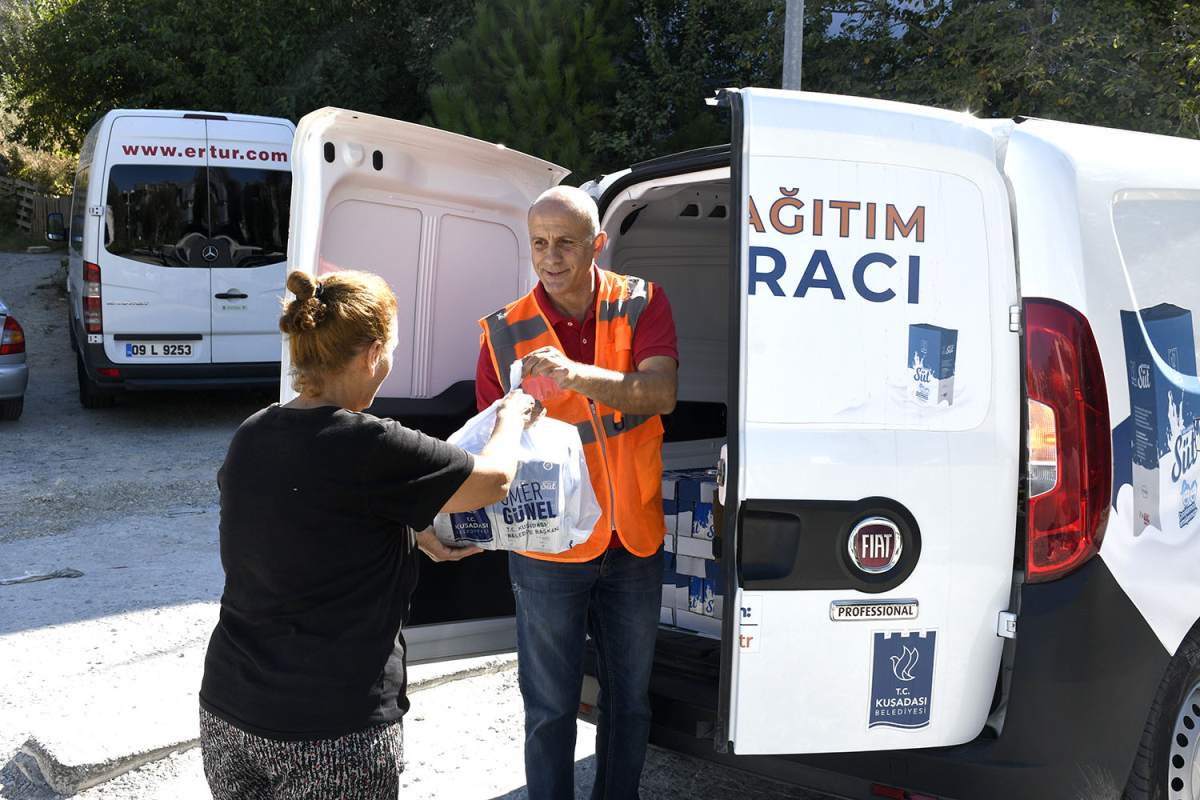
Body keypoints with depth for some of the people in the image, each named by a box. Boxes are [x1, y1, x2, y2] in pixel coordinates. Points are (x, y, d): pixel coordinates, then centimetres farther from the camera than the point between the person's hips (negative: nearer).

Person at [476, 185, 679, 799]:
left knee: (630, 698, 19)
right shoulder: (506, 332, -6)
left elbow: (661, 392, -20)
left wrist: (577, 374, -36)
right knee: (550, 708, 10)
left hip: (635, 541, 2)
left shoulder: (641, 305, -4)